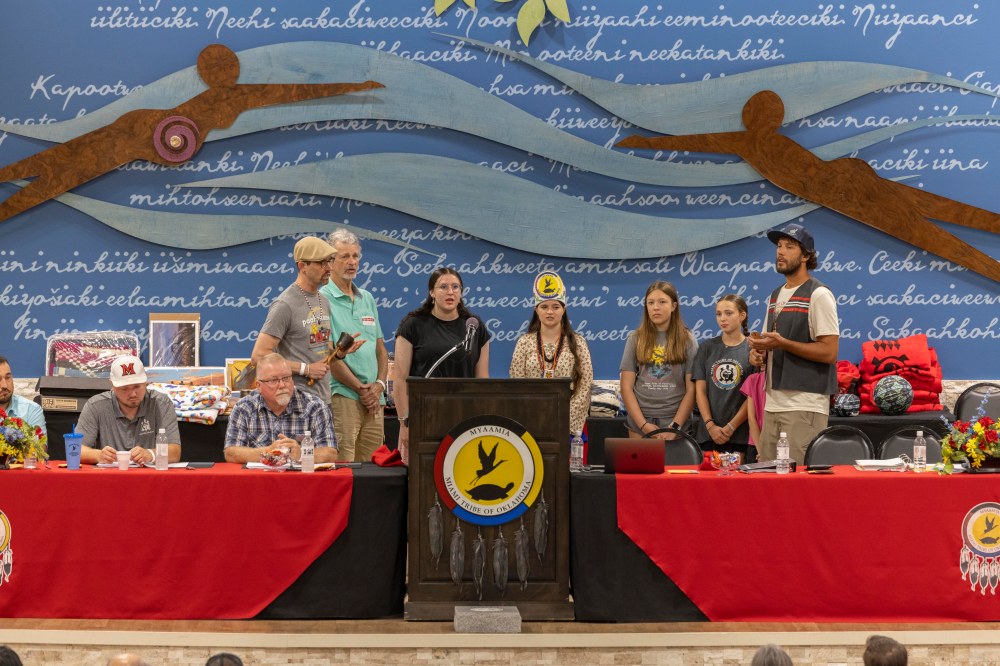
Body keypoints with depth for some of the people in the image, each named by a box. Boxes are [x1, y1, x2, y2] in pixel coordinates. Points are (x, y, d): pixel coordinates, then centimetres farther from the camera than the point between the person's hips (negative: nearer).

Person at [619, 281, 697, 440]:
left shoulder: (687, 340, 1)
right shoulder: (635, 339, 4)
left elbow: (692, 389, -3)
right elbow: (626, 387, 0)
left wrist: (675, 426, -12)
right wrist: (644, 425, -9)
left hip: (676, 421, -1)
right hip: (640, 422, 1)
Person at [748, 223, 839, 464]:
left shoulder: (818, 294, -7)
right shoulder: (775, 296, 18)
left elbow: (829, 352, -15)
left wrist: (782, 343, -20)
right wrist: (758, 352, 4)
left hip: (805, 405, -8)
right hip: (772, 403, 8)